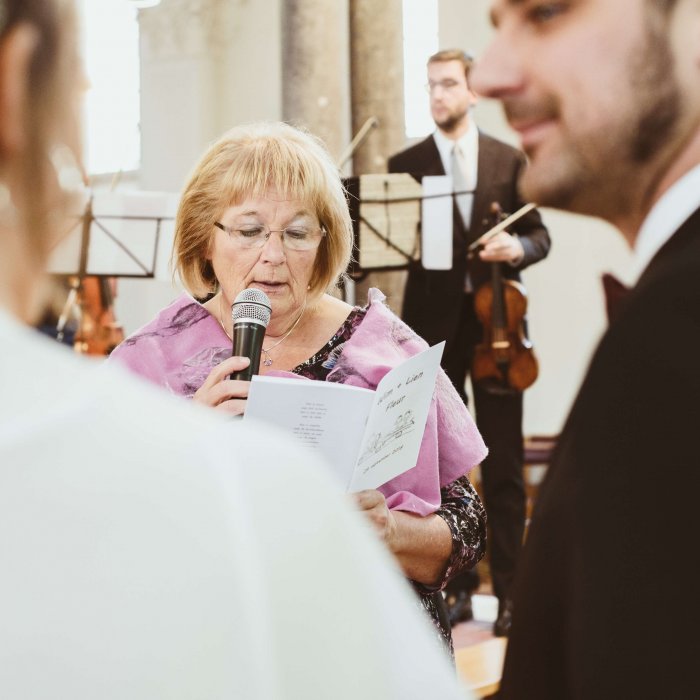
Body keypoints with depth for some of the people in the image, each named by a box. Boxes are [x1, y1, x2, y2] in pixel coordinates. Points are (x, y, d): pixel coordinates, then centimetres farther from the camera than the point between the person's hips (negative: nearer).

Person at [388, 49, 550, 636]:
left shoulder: (509, 160, 7)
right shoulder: (405, 165, 7)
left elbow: (538, 235, 8)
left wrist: (519, 247, -13)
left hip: (495, 322, -1)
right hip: (434, 327, 1)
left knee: (504, 464, 1)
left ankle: (510, 588, 7)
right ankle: (458, 587, 15)